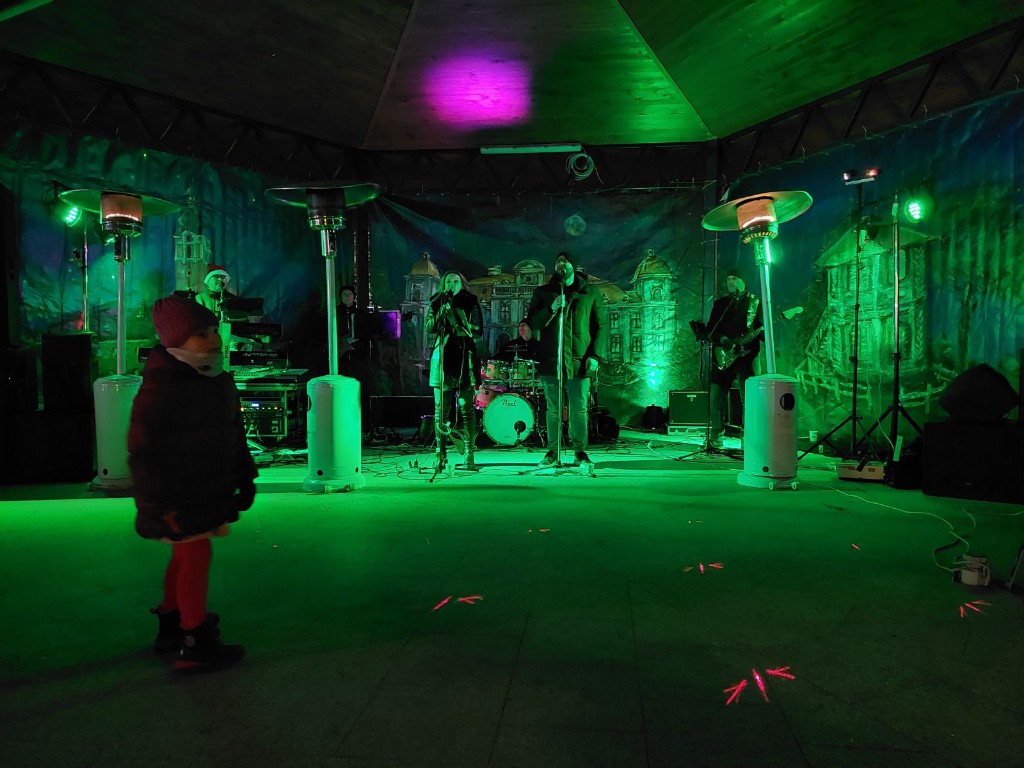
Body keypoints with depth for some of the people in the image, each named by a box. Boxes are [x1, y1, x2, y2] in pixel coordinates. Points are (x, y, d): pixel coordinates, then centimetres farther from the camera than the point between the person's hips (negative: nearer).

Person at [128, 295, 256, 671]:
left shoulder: (217, 381, 5)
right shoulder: (159, 389, -23)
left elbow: (233, 433, 15)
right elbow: (145, 454, -22)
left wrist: (245, 477, 12)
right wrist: (166, 509, -22)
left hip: (206, 491, 9)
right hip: (178, 496, -9)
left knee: (186, 556, 20)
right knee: (197, 555, -4)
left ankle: (170, 626, 38)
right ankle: (195, 645, 10)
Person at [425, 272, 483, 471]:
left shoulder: (470, 302, 9)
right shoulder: (436, 303, 13)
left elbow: (478, 331, 2)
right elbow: (429, 328, -1)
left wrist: (459, 321, -10)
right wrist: (443, 310, -12)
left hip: (464, 359, -1)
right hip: (442, 359, 1)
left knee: (466, 409, -4)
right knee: (440, 411, 1)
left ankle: (469, 455, 1)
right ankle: (441, 456, 9)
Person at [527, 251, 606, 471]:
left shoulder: (590, 293, 9)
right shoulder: (542, 292, 10)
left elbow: (601, 326, 7)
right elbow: (532, 324, 3)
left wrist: (596, 355, -3)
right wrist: (551, 309, -13)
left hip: (579, 361, -1)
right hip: (550, 360, 1)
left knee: (579, 410, 0)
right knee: (553, 409, 5)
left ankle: (580, 452, 11)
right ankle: (552, 452, 14)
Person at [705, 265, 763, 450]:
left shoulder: (755, 302, 6)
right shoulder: (720, 303, 12)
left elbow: (762, 329, 4)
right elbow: (710, 329, 8)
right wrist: (721, 340, -9)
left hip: (746, 353, -2)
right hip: (722, 355, 2)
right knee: (717, 397, 2)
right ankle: (716, 438, 12)